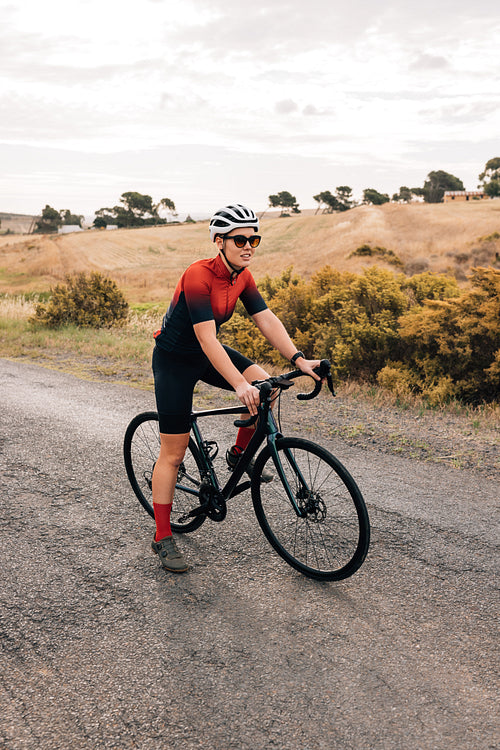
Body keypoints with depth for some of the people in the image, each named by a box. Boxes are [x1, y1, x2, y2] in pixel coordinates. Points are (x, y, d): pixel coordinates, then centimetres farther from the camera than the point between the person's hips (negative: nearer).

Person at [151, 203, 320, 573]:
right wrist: (239, 384, -41)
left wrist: (299, 359, -20)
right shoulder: (199, 275, -28)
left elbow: (267, 320, -7)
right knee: (173, 452, -4)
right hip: (174, 358, -7)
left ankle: (239, 453, 9)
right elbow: (207, 338, -35)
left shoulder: (243, 277, -5)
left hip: (208, 353, 7)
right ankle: (163, 539, 8)